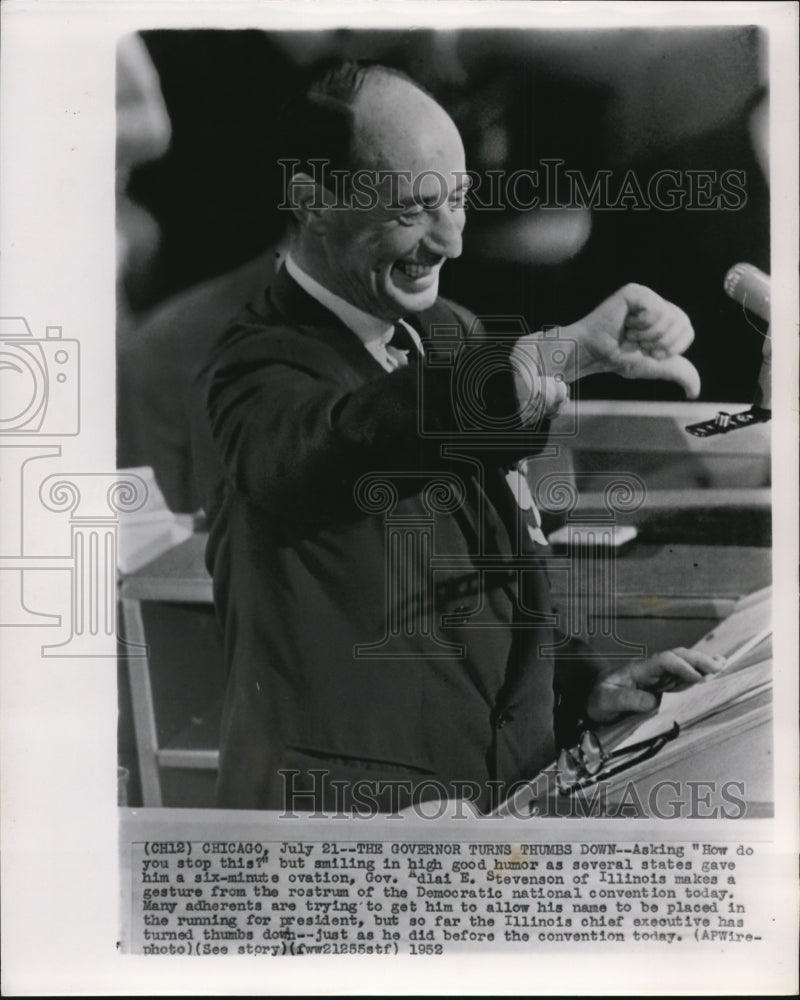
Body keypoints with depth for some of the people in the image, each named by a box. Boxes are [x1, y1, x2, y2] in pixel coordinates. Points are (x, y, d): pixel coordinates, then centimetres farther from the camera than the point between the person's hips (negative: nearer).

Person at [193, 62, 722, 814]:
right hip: (346, 806, -6)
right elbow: (349, 445, -38)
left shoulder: (454, 338, 11)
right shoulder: (257, 372, -13)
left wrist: (583, 689, 8)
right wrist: (560, 356, -46)